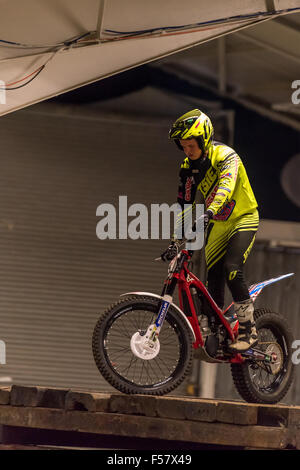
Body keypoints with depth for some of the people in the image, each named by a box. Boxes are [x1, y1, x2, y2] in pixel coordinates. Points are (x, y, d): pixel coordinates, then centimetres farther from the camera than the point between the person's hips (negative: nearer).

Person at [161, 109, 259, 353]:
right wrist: (175, 241, -5)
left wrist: (209, 213, -56)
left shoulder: (225, 156, -21)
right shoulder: (189, 168, -2)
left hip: (243, 219, -7)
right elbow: (184, 205, 3)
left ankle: (249, 330, -16)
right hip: (218, 225, 7)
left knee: (232, 269, -24)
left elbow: (226, 186, -40)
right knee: (213, 277, -1)